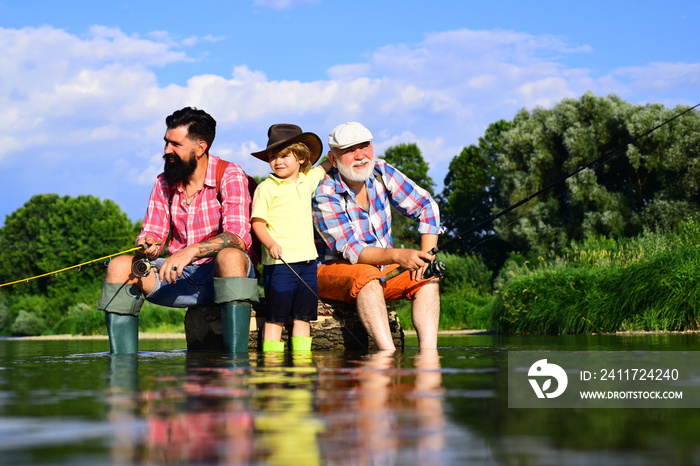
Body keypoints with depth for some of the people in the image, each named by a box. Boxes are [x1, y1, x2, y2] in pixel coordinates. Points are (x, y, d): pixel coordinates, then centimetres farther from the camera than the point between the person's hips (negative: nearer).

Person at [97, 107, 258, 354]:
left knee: (230, 257, -38)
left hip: (221, 275, -5)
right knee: (119, 266, -15)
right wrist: (146, 245, -21)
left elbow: (237, 238, -23)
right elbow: (152, 233, 5)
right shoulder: (164, 183, 7)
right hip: (180, 277, 5)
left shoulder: (230, 176, -11)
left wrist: (190, 251, -38)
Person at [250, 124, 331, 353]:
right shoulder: (266, 188, -3)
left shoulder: (307, 180, 14)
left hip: (307, 261, 5)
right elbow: (257, 222, -8)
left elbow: (324, 167, 36)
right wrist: (270, 243, -23)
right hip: (279, 263, -5)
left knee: (303, 315, 8)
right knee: (275, 317, -3)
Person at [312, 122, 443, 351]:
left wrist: (425, 256, -13)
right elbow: (350, 250, -28)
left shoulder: (380, 171, -6)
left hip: (382, 267, 6)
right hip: (333, 270, -6)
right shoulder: (325, 195, -22)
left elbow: (426, 207, -1)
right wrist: (397, 256, -43)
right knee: (367, 275, -36)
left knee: (427, 278, -16)